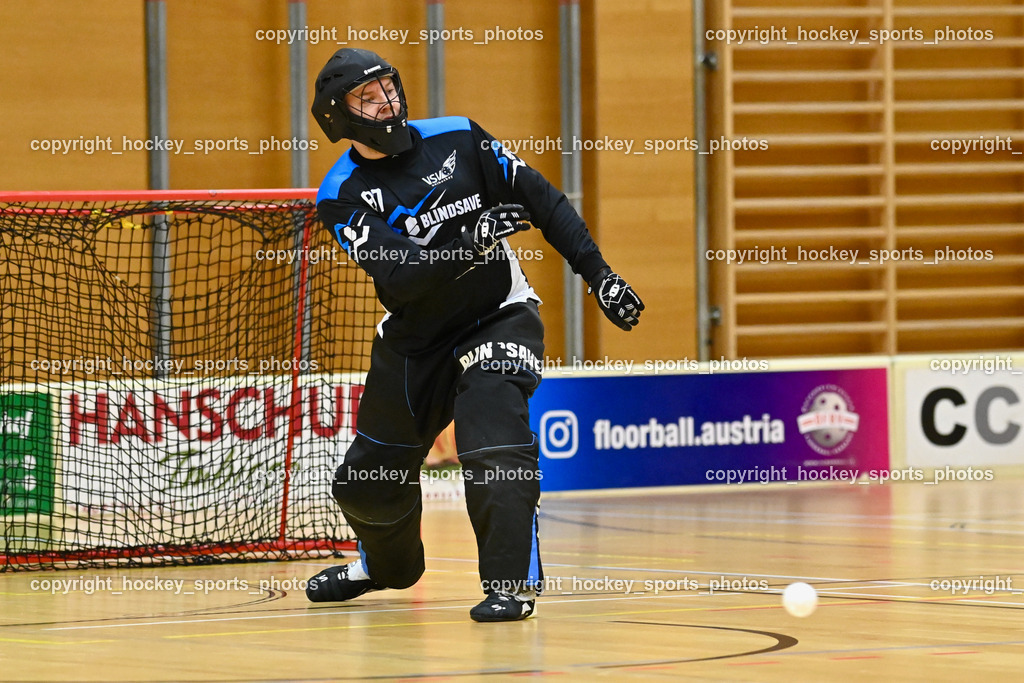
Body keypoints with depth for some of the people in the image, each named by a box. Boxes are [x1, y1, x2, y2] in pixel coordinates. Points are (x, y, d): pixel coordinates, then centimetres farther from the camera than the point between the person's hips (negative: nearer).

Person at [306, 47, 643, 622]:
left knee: (493, 443, -29)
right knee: (365, 482, 10)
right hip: (413, 341, 2)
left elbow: (542, 201, 0)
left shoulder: (458, 140, -6)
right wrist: (469, 243, -34)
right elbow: (397, 275, -23)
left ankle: (514, 582, -21)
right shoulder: (343, 196, -10)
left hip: (498, 318, -2)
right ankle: (389, 564, 42)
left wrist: (599, 274, -5)